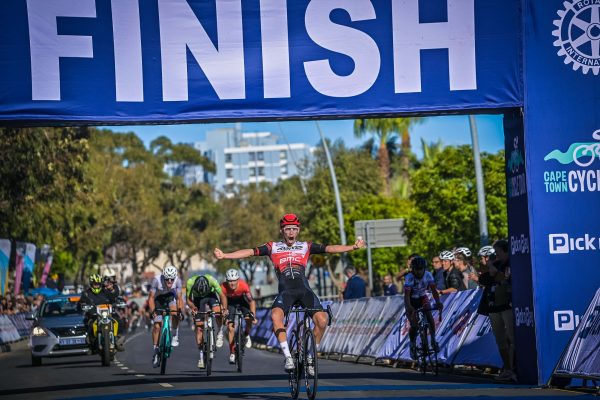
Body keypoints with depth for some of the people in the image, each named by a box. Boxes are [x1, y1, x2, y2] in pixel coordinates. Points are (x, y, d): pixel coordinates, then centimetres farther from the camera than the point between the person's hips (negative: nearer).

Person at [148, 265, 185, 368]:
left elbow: (179, 298, -21)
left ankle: (175, 336, -15)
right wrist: (152, 311, -38)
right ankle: (155, 350, 2)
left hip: (170, 297, 1)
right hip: (159, 299, -1)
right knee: (157, 326, -10)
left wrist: (180, 310, -37)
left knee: (174, 310, -32)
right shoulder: (156, 280, -33)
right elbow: (151, 298, -25)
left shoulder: (177, 281, -27)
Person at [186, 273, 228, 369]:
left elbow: (222, 296, -28)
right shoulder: (190, 283, -33)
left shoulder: (212, 280, -35)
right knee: (199, 327, -7)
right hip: (198, 299, 1)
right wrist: (193, 307, -40)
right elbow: (188, 299, -20)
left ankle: (220, 333, -4)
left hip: (211, 295, -1)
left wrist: (224, 309, -43)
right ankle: (201, 355, -1)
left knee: (218, 313, -31)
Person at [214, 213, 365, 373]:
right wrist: (224, 255, -3)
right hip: (286, 291, -1)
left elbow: (329, 248, 6)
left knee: (322, 320, -20)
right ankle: (288, 356, -27)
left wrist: (353, 247, -6)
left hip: (305, 290, 1)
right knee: (275, 315, -32)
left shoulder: (306, 247, 14)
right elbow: (250, 252, 6)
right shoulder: (273, 247, 12)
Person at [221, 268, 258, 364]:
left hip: (242, 299, 0)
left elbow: (251, 301, -29)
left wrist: (253, 315, -39)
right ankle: (232, 353, 2)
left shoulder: (243, 285, -36)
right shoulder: (223, 287, -35)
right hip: (230, 301, 0)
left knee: (249, 319, -24)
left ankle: (247, 335, 9)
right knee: (230, 327, -9)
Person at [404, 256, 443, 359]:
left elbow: (434, 289, -27)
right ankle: (413, 345, 11)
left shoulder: (428, 275, -20)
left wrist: (438, 302, -44)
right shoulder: (409, 277, -28)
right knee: (414, 325, -13)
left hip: (423, 298, 2)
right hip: (412, 301, -2)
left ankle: (433, 340, -6)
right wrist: (408, 307, -54)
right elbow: (407, 294, -36)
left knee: (430, 317, -23)